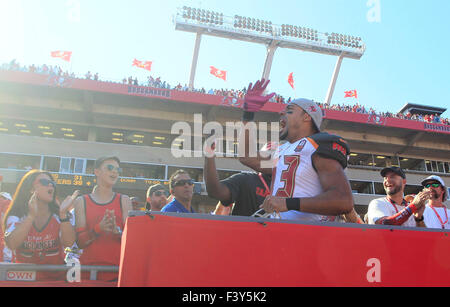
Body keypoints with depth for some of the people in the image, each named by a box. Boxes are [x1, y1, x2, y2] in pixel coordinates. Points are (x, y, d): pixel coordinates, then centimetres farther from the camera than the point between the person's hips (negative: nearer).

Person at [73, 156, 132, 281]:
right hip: (88, 270, 0)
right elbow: (80, 242, 0)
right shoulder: (82, 201, 4)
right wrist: (98, 228, -18)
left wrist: (117, 231, -19)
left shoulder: (124, 200, 5)